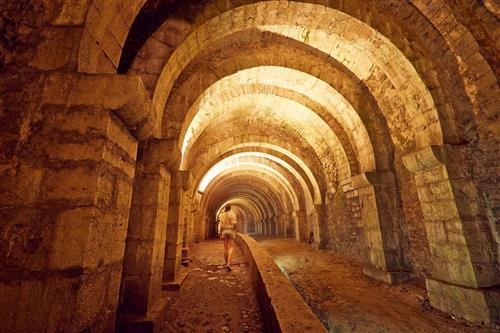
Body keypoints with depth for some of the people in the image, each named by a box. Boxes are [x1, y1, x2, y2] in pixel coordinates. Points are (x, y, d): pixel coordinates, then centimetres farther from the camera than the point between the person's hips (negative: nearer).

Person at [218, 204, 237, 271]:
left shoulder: (222, 215, 2)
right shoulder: (233, 214, -6)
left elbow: (221, 225, -1)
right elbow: (234, 224, -13)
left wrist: (221, 234, 4)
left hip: (224, 232, 3)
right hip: (231, 232, -3)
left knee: (225, 248, 12)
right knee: (231, 248, -3)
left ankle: (227, 264, 18)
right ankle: (228, 264, -20)